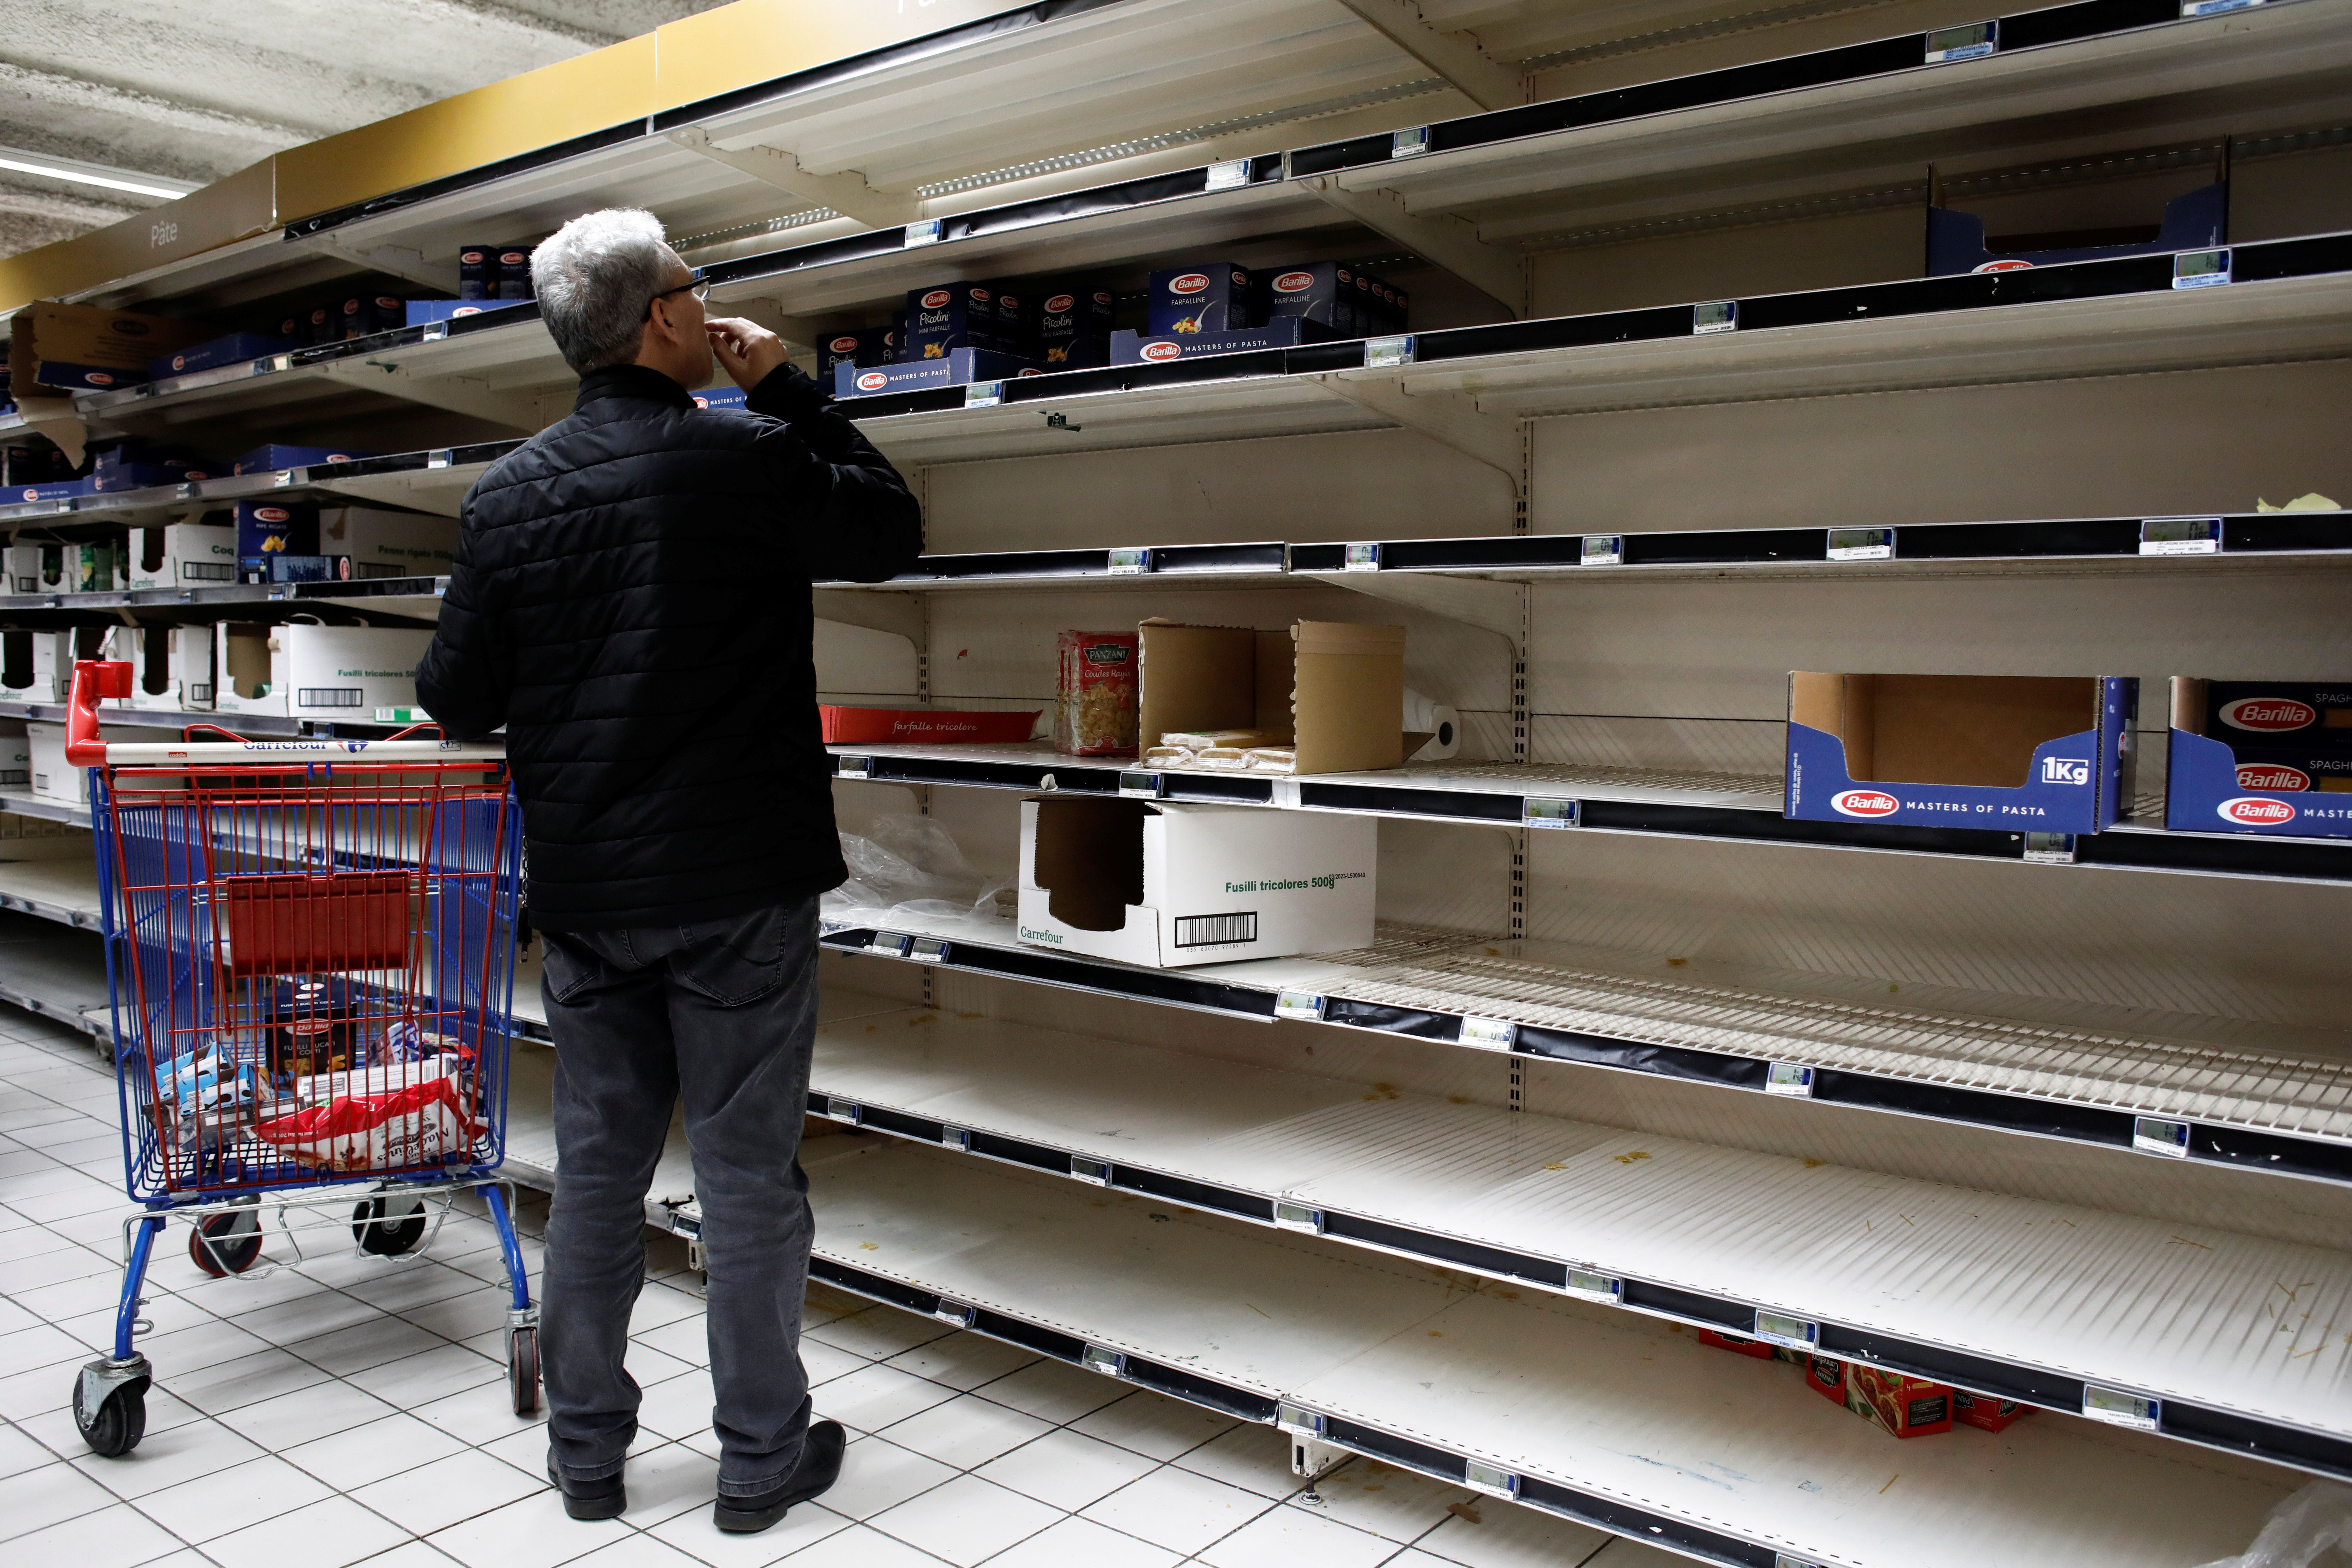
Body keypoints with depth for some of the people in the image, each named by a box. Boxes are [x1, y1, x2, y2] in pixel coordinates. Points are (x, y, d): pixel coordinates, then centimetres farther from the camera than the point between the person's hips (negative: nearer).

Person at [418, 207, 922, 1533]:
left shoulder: (508, 494, 1)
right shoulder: (750, 462, -11)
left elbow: (459, 702, 4)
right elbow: (891, 531, 5)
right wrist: (789, 392, 7)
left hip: (586, 888, 4)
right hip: (738, 884, -4)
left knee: (599, 1167, 15)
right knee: (749, 1176, 6)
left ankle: (588, 1452, 27)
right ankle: (763, 1457, 19)